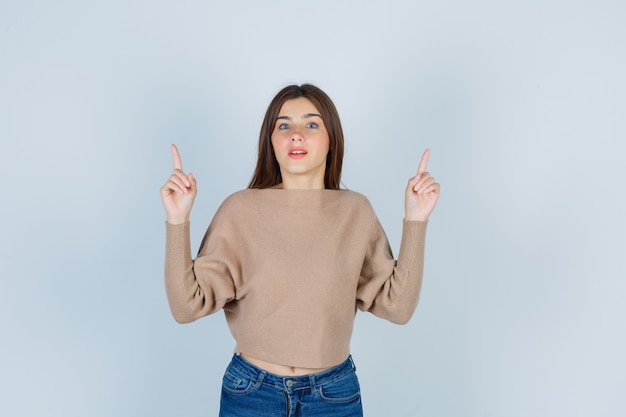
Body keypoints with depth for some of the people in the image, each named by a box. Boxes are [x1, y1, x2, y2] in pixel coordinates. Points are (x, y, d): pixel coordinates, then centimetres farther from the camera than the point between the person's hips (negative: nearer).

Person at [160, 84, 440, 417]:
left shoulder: (356, 211, -5)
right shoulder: (240, 210, -11)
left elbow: (397, 306, -7)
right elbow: (188, 305, -12)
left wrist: (415, 219, -12)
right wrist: (178, 220, -21)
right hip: (251, 390, -1)